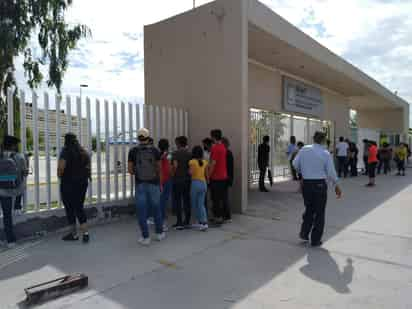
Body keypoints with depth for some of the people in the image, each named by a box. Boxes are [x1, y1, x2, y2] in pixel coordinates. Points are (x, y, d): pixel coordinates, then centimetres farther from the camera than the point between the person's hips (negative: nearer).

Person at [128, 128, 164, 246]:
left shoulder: (133, 151, -3)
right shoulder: (155, 150, -2)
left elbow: (130, 170, -2)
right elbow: (159, 168, 5)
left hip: (140, 184, -1)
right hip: (154, 183, 1)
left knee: (142, 211, 6)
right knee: (156, 209, 15)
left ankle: (145, 237, 8)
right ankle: (159, 233, 26)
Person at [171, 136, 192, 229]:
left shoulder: (175, 153, -9)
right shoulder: (189, 154, 5)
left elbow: (175, 165, -21)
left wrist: (173, 174, -6)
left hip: (178, 179, -5)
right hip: (187, 179, 5)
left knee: (177, 201, 2)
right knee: (186, 200, 11)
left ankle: (179, 223, 3)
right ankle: (187, 221, 17)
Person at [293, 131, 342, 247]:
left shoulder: (304, 149, -1)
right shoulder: (326, 153, -8)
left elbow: (295, 164, 3)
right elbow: (331, 172, -7)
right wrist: (336, 186, 8)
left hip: (306, 183, 3)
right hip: (320, 184, -3)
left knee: (309, 209, 22)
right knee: (319, 212, 11)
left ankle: (304, 233, 17)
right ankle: (315, 240, 17)